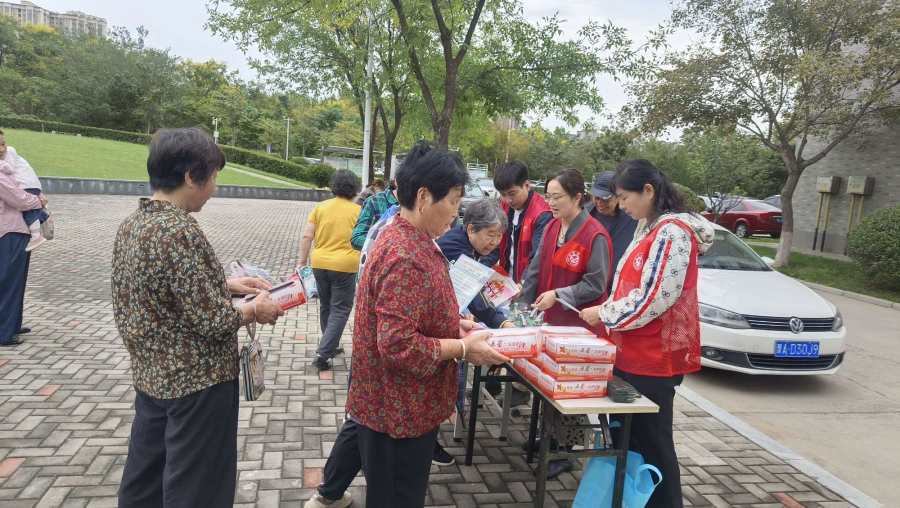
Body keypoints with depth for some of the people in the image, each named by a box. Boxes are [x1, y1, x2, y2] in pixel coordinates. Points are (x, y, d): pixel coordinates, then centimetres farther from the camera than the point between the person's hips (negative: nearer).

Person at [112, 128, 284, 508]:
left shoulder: (131, 225, 2)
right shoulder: (180, 231, -25)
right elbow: (215, 322, -24)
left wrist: (225, 285, 10)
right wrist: (256, 309, -6)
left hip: (150, 375, 9)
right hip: (197, 383, -9)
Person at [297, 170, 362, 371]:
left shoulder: (321, 207, 4)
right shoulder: (357, 210, -3)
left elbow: (307, 236, 0)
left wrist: (302, 261, 6)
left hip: (320, 264, 4)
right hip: (344, 266, -4)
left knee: (326, 307, 19)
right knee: (340, 310, 3)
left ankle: (331, 346, 32)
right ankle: (323, 354, -5)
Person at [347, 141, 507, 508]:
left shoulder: (406, 239, 6)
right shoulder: (406, 257, -27)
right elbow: (398, 345, -29)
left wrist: (453, 325, 5)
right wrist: (463, 348, -20)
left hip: (399, 403, 10)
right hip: (400, 410, -10)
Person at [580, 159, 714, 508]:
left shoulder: (672, 232, -18)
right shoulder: (650, 228, 12)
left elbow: (653, 299, -23)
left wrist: (602, 314, -13)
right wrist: (605, 313, 6)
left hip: (655, 359, -9)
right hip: (634, 354, 9)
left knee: (650, 442, 4)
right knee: (626, 435, 18)